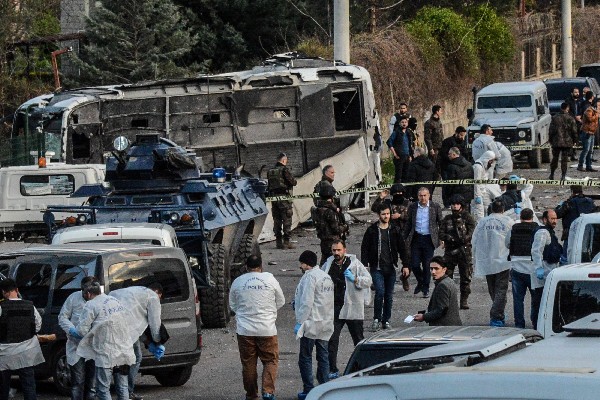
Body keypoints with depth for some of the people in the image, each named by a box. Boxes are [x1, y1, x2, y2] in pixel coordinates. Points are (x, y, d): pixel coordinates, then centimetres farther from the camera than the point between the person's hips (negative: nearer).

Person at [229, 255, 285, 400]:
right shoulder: (270, 279, -3)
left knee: (248, 363, 10)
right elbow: (281, 301, 9)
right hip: (267, 329, -1)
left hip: (245, 330, 1)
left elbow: (232, 305, 12)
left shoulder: (238, 282, 0)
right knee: (270, 361, 7)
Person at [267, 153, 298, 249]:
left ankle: (278, 241, 11)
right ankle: (286, 241, -4)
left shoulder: (270, 171, 10)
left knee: (277, 220, 10)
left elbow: (269, 185, 12)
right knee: (287, 220, -1)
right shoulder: (284, 169, -10)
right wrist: (294, 181, 9)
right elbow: (293, 182, -11)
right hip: (284, 196, -6)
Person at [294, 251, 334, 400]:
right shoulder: (327, 277, 15)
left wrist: (299, 322, -15)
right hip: (326, 325, 9)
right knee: (323, 357, 11)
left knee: (305, 358, -1)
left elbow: (307, 302, -19)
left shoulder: (309, 277, -14)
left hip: (311, 325, -8)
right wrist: (297, 302, 25)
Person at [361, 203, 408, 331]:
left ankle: (386, 320, 17)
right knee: (380, 292, -16)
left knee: (389, 295, 6)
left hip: (391, 268, 3)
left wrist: (405, 265, 6)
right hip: (377, 268, -3)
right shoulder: (372, 230, 1)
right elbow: (365, 248, 1)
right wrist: (365, 265, -8)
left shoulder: (395, 230, 7)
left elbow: (402, 248, 12)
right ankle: (376, 319, -4)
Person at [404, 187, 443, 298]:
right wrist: (405, 239, 8)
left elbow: (441, 223, 5)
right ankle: (420, 282, 26)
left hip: (429, 239, -2)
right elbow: (408, 224, 12)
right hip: (416, 239, 2)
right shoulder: (412, 207, 5)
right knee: (414, 265, -1)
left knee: (427, 265, 1)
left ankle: (426, 289, 14)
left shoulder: (435, 207, 0)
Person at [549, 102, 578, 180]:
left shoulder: (555, 118, -1)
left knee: (555, 158, 13)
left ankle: (552, 175, 19)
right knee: (564, 159, 2)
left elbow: (551, 131, 2)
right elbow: (574, 131, -2)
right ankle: (563, 176, -1)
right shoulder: (570, 119, -5)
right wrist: (574, 141, 9)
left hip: (556, 142, 1)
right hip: (567, 143, -1)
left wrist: (550, 140, 12)